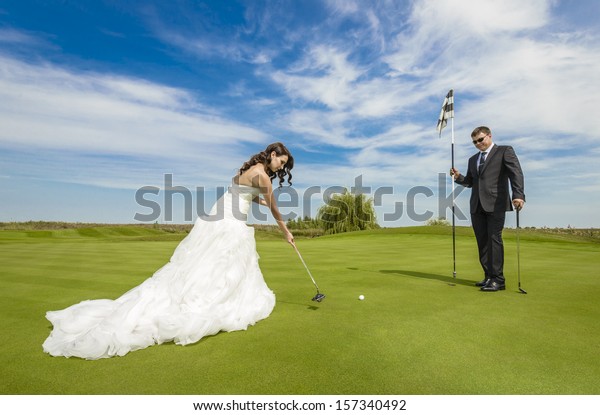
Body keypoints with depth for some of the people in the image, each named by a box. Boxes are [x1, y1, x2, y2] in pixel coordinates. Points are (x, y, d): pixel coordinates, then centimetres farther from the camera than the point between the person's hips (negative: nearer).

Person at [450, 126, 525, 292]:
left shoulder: (504, 151, 5)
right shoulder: (473, 159, 23)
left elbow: (516, 173, -7)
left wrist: (519, 195, -22)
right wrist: (458, 177, 1)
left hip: (496, 203, -6)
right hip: (477, 205, 6)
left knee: (494, 239, -8)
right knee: (482, 242, 5)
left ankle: (498, 279, -3)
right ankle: (488, 276, 12)